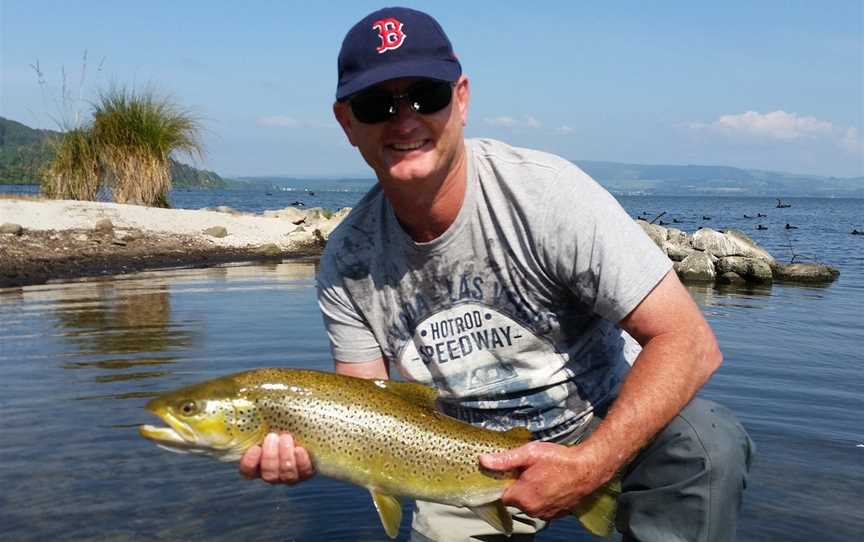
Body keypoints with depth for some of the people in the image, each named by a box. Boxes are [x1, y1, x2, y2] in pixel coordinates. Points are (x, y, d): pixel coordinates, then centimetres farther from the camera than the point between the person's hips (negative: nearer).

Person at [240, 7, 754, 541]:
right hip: (477, 460, 4)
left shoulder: (546, 192, -23)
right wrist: (304, 446, -27)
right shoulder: (347, 262, -9)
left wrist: (588, 465, -33)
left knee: (708, 442, -31)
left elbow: (690, 342, -24)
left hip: (610, 423, -3)